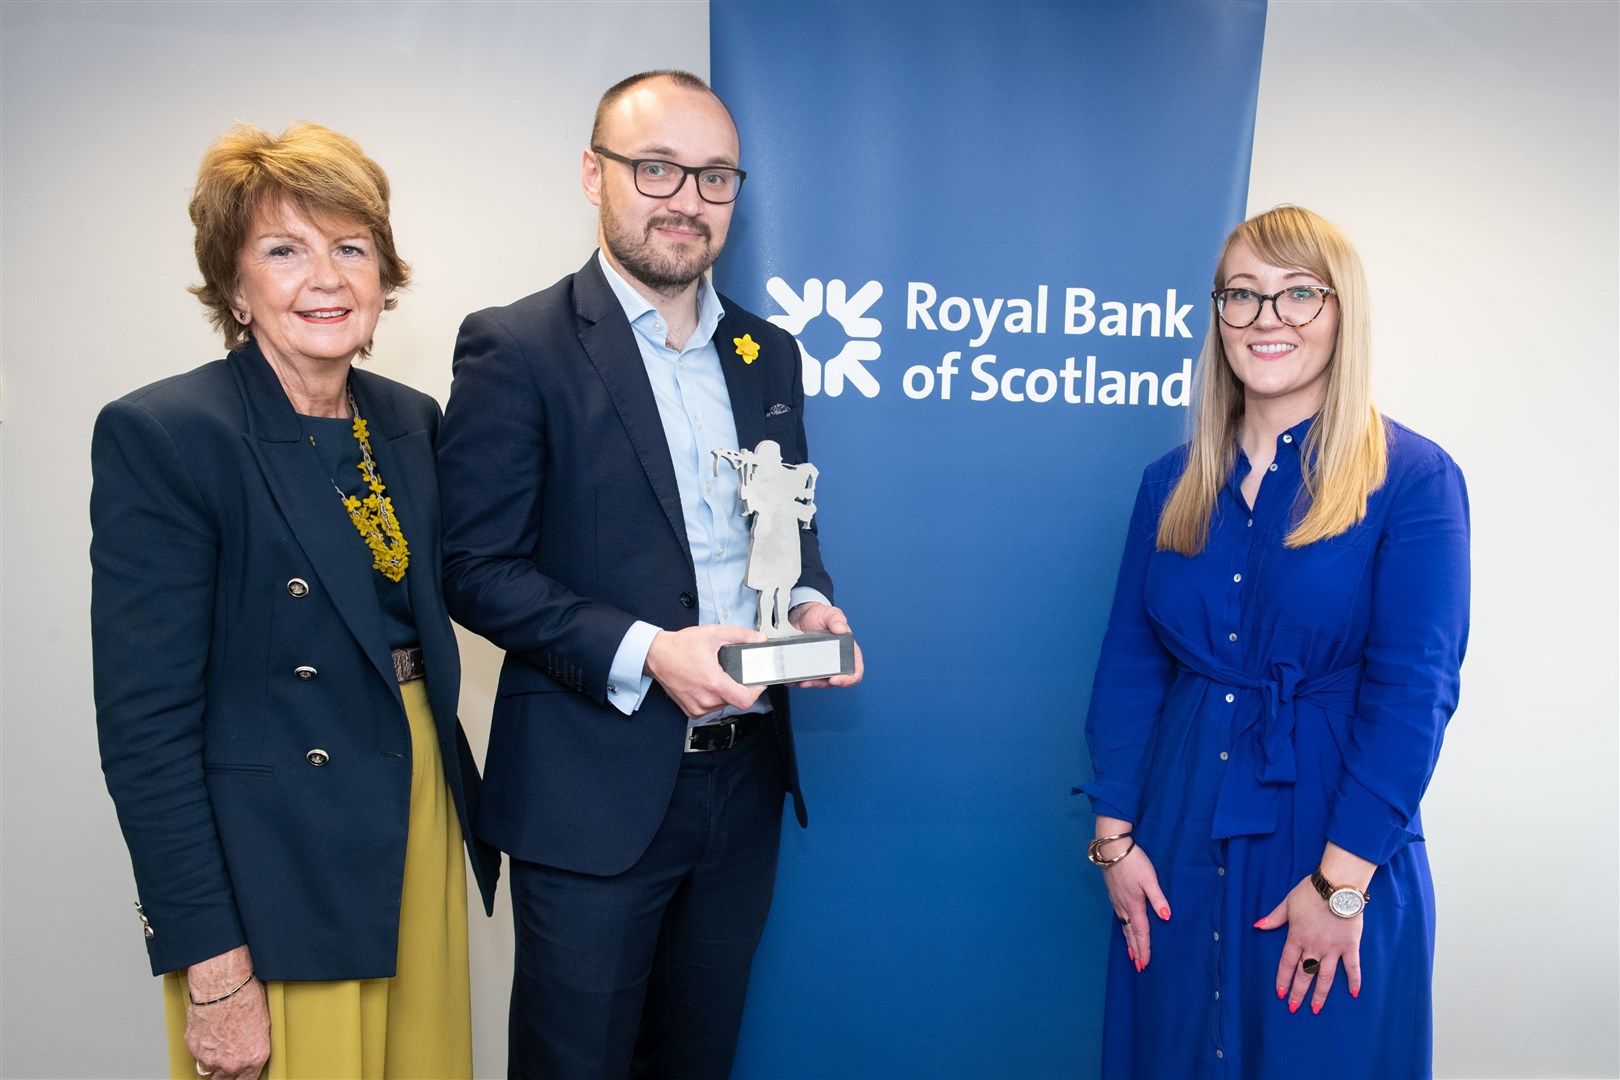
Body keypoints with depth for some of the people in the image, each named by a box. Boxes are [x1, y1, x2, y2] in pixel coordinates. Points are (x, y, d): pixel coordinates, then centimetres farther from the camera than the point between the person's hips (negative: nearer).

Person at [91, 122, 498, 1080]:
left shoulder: (412, 421, 4)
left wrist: (470, 814, 3)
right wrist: (212, 969, -16)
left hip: (423, 828, 6)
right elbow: (147, 725, -16)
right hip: (273, 881, -6)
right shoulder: (159, 435, -14)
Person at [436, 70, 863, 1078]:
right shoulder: (516, 348, -9)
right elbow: (478, 567, -12)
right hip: (597, 787, -5)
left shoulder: (769, 352, 9)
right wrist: (644, 652, -22)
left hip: (747, 775, 5)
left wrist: (809, 602, -5)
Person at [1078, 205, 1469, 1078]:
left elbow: (1413, 692, -12)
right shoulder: (1173, 484, 4)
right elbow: (1128, 665, 4)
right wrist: (1114, 834, -1)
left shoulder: (1413, 479, -8)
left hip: (1331, 837, -3)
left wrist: (1342, 881, -15)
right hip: (1179, 843, 4)